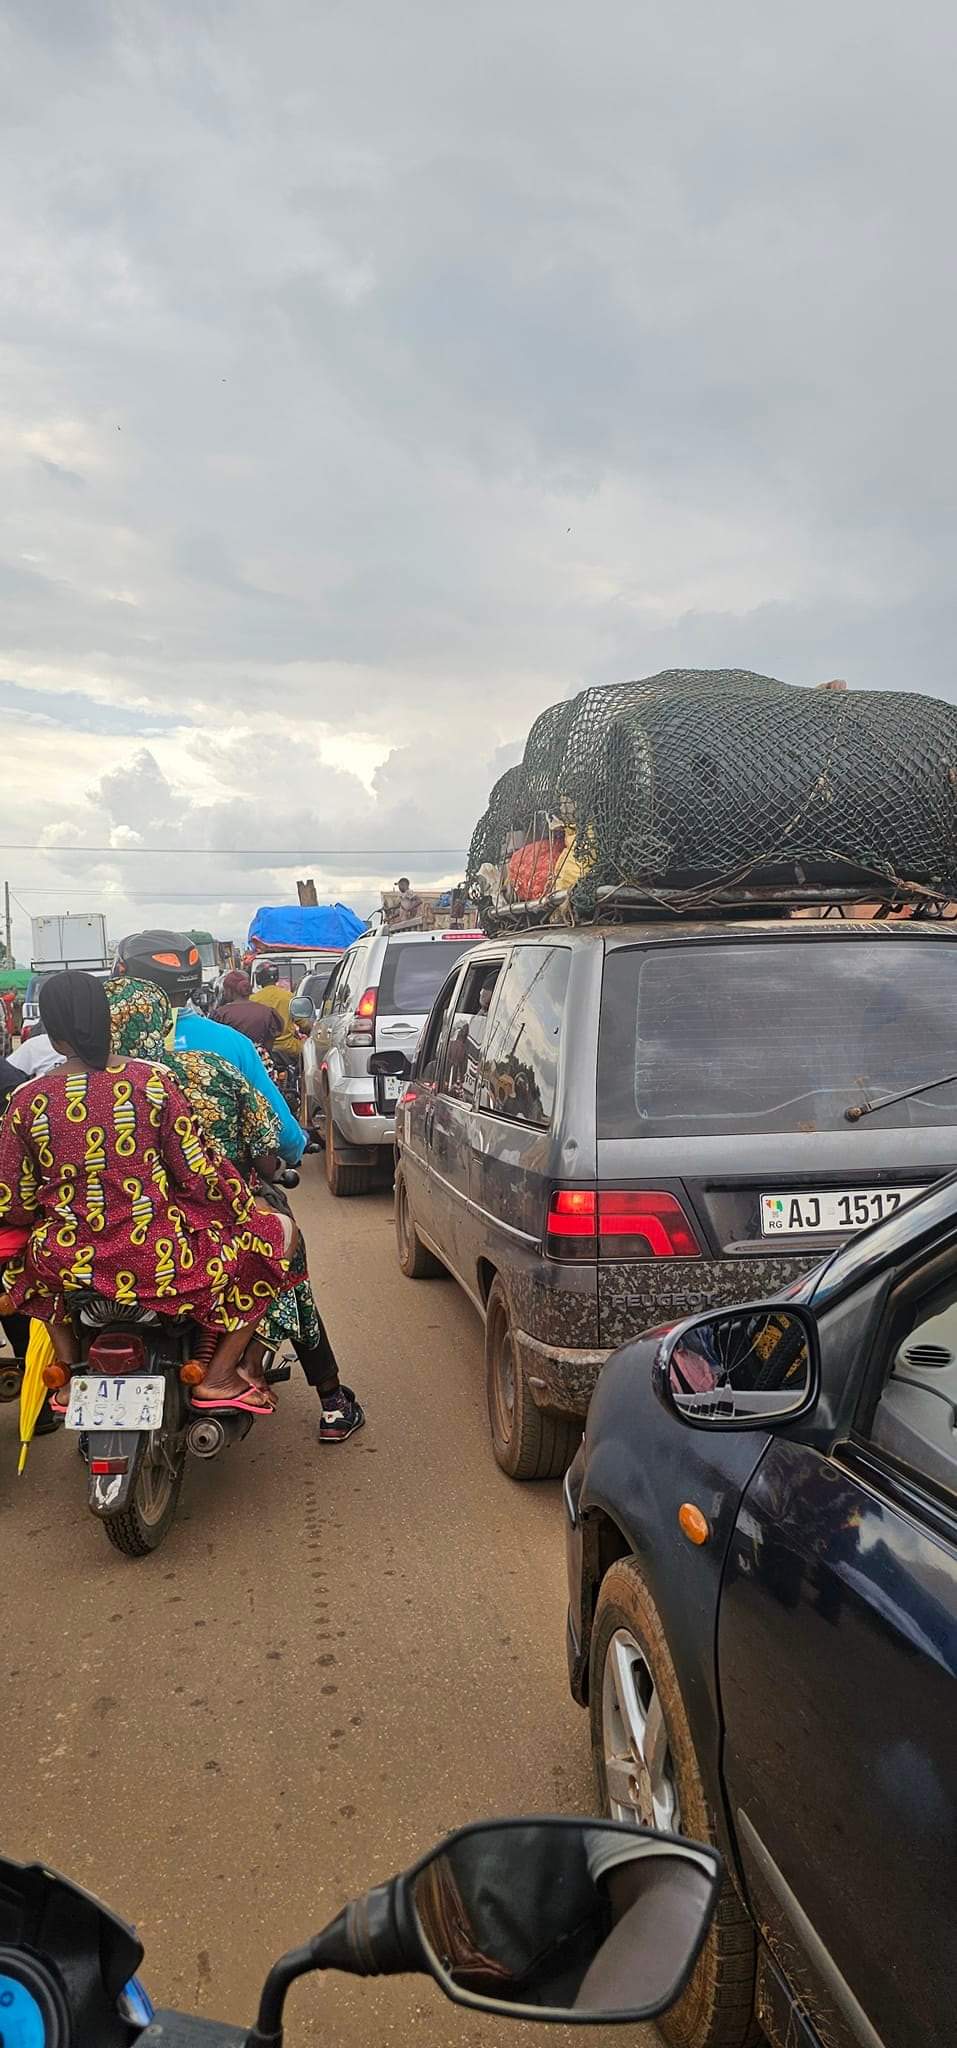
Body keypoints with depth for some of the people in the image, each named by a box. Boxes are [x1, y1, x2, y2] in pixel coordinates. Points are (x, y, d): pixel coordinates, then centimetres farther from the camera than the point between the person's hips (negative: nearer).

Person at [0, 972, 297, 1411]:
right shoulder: (152, 1080, -10)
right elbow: (199, 1175, -7)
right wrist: (249, 1210, 12)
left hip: (68, 1268, 4)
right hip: (158, 1260, -3)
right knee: (279, 1232, 16)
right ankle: (219, 1377, 13)